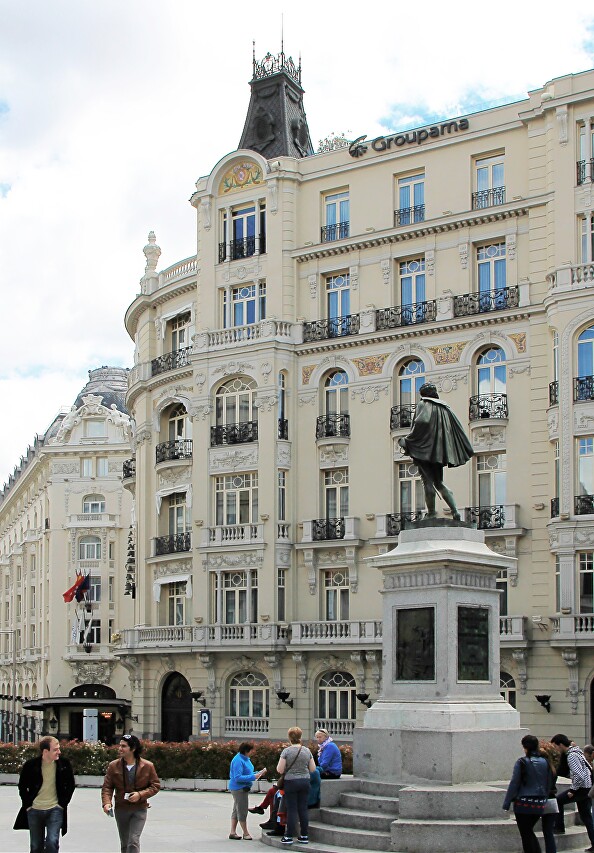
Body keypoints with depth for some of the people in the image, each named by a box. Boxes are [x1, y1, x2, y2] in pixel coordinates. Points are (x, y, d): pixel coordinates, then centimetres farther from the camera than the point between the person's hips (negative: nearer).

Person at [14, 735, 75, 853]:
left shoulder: (64, 764, -6)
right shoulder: (30, 765, -9)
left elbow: (71, 785, 8)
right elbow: (22, 787, 7)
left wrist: (63, 803, 0)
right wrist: (27, 805, 2)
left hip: (55, 810, -1)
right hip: (34, 810, 1)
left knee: (52, 842, -15)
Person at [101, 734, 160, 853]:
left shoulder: (148, 766, -8)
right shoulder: (113, 766, -4)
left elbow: (156, 786, -2)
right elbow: (107, 787, -2)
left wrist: (140, 794, -18)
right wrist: (106, 802, -21)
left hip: (139, 810, -3)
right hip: (121, 809, 3)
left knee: (133, 841, -16)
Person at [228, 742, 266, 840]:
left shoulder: (245, 758, 9)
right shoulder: (238, 760, -21)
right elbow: (238, 777, -25)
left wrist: (258, 773, 6)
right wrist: (253, 777, -26)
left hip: (243, 788, 10)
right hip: (239, 788, -10)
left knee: (236, 810, 14)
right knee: (242, 811, -1)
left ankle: (233, 832, 21)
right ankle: (245, 833, 9)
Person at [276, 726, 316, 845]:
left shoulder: (286, 751, -11)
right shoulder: (307, 751, 1)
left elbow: (280, 770, -11)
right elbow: (312, 769, 4)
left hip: (291, 782, -3)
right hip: (305, 782, 3)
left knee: (292, 810, 1)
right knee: (303, 809, 8)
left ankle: (289, 836, 4)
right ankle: (304, 836, 12)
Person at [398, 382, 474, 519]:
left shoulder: (423, 405, -5)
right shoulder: (444, 407, 15)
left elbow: (422, 421, -23)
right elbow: (457, 427, 12)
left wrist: (407, 441, -15)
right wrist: (466, 450, 16)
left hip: (425, 448, -7)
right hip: (439, 451, 7)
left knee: (428, 482, -4)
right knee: (439, 482, 13)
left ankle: (431, 513, -7)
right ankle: (455, 510, -1)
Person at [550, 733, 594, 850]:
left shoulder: (571, 756, -17)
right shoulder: (576, 752, 13)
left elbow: (579, 775, -26)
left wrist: (573, 790, -16)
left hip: (582, 787, -10)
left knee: (558, 800, 1)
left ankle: (559, 827, 8)